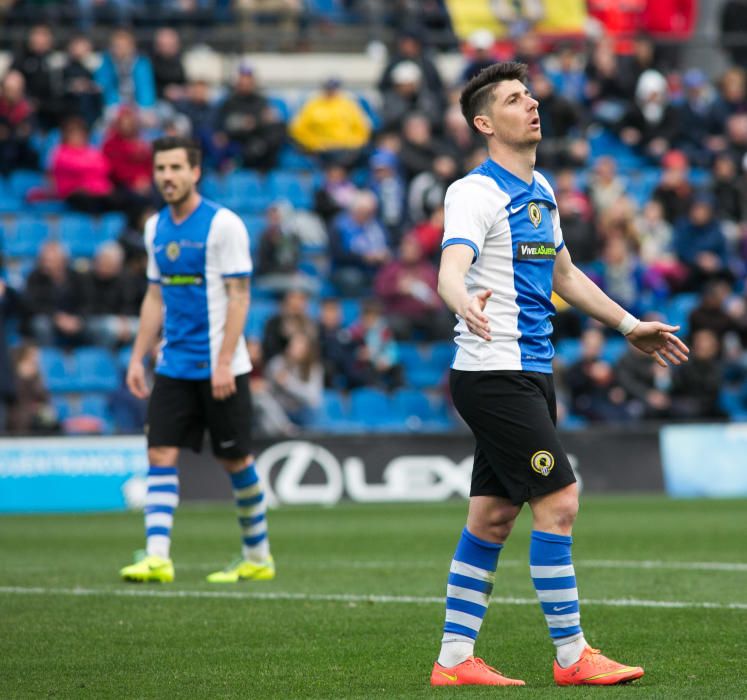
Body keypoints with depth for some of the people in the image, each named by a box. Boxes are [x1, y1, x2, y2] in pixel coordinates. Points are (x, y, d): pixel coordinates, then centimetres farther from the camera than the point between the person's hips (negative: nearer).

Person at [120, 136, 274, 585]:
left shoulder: (224, 224, -10)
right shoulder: (156, 228, 10)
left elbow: (239, 297, -12)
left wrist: (224, 362, -19)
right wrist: (138, 357, 10)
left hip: (220, 367, -6)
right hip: (174, 366, 6)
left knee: (236, 460, 4)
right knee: (161, 455, -6)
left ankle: (258, 556, 19)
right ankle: (157, 557, -11)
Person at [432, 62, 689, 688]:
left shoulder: (540, 190, 15)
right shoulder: (476, 192, -13)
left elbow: (564, 273, 28)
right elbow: (450, 270, -29)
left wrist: (628, 324, 30)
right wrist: (466, 303, -51)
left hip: (530, 372, 9)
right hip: (495, 372, -9)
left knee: (492, 517, 8)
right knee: (559, 500, -11)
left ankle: (455, 658, 12)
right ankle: (571, 657, -4)